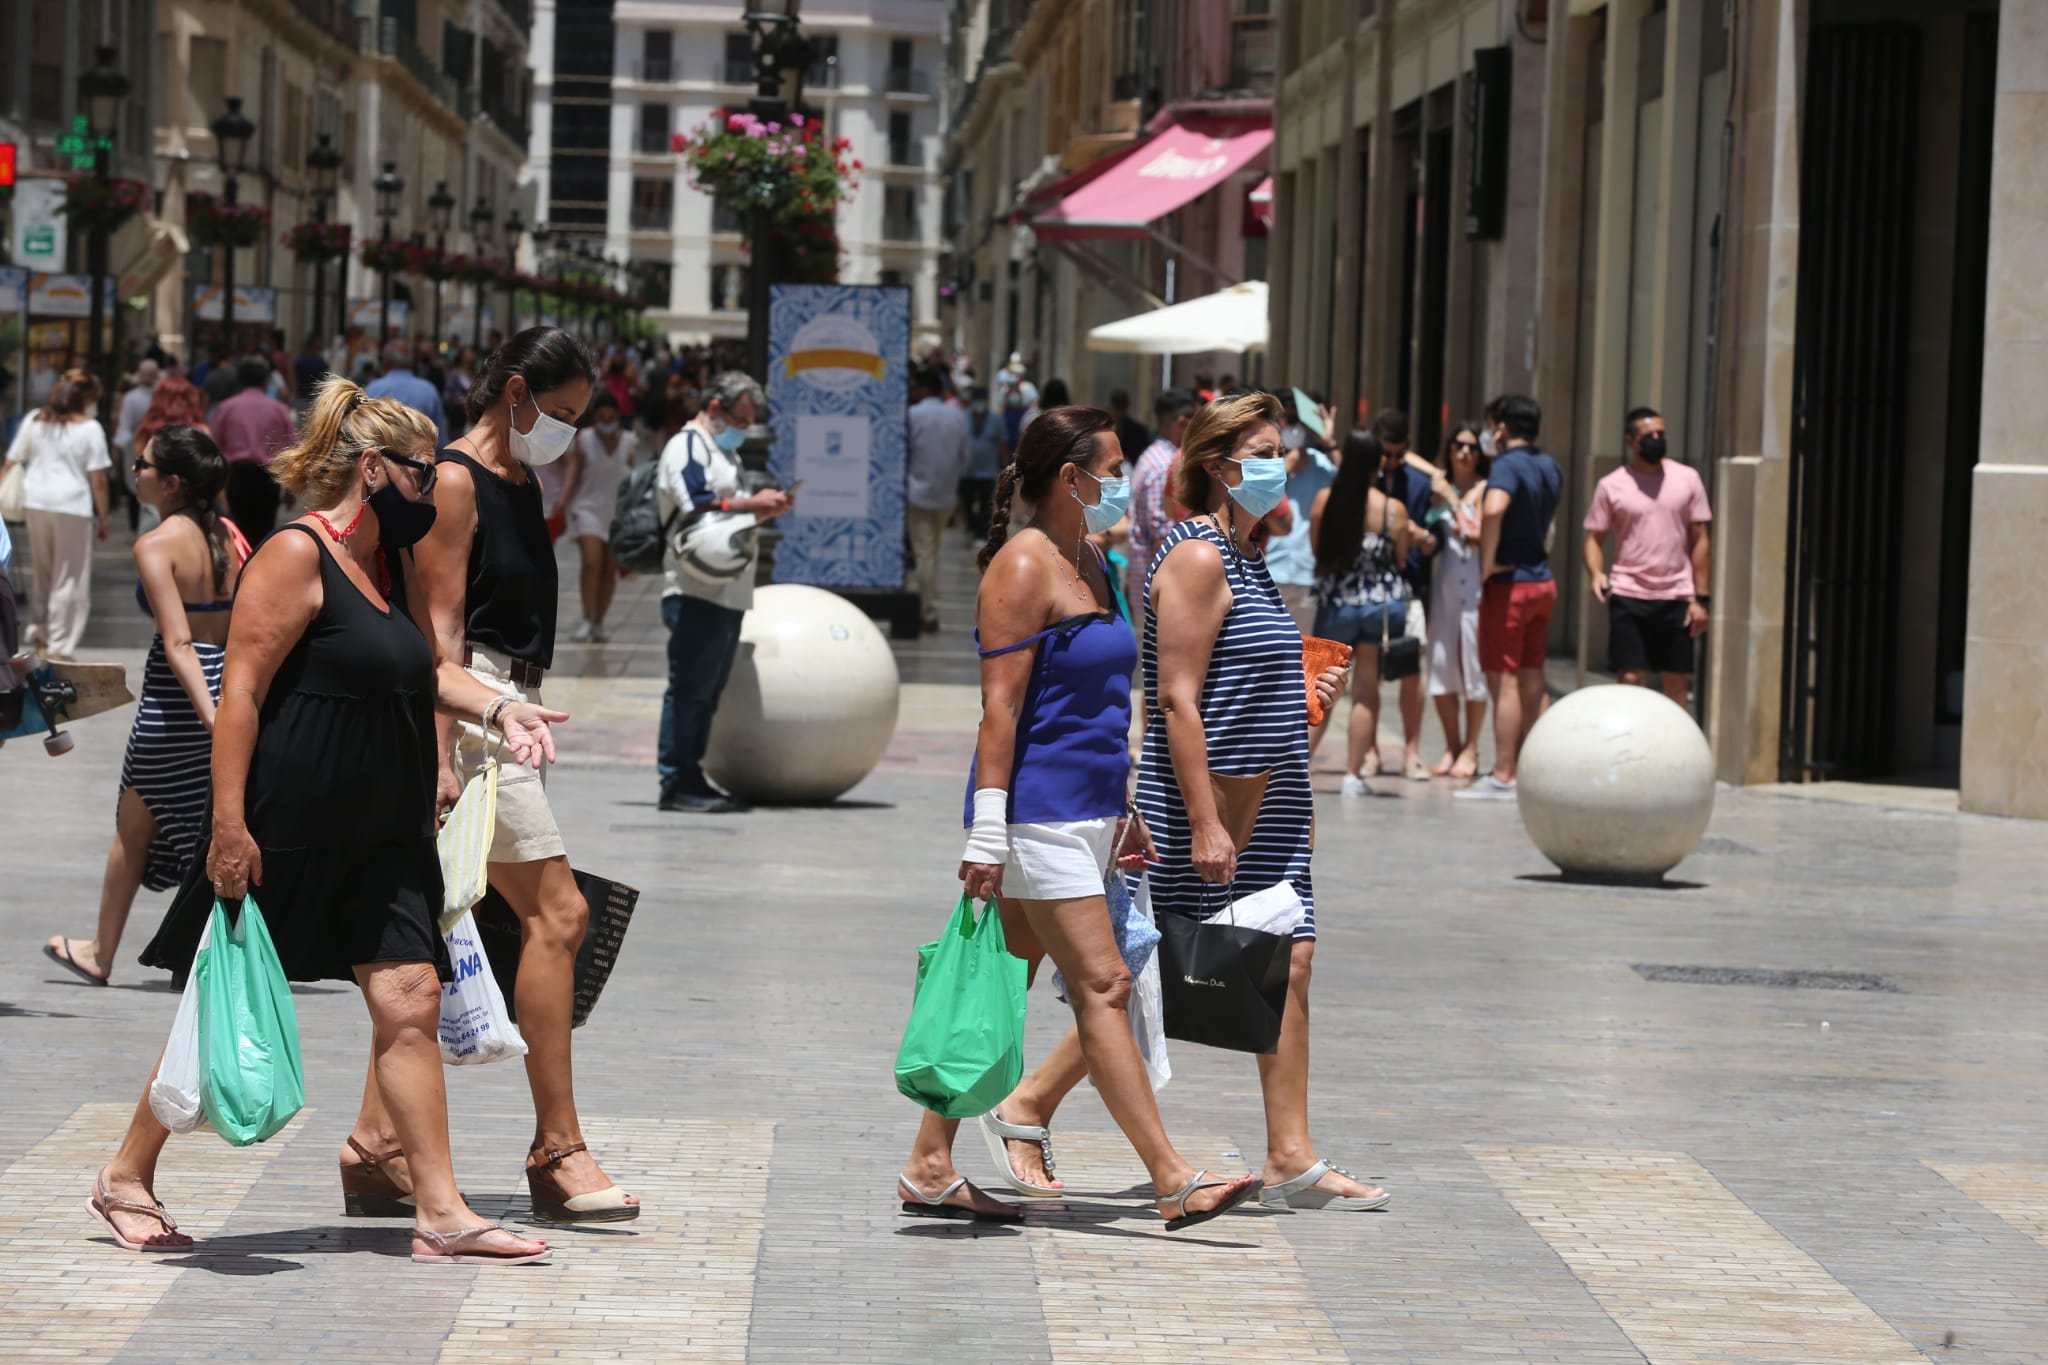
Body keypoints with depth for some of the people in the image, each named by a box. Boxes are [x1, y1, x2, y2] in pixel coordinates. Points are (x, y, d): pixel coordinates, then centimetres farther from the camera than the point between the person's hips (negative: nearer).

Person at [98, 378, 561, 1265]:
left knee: (409, 1000, 0)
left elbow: (422, 667, 28)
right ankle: (126, 1180, 17)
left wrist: (496, 710, 9)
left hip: (378, 838, 8)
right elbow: (241, 689, -18)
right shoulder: (297, 556, -13)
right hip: (284, 831, -8)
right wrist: (229, 823, -23)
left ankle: (441, 1213, 0)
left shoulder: (385, 562, 15)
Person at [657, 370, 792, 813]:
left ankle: (689, 777, 14)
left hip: (727, 590, 10)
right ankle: (676, 782, -8)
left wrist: (765, 510, 10)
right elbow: (697, 507, -19)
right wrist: (753, 503, -15)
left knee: (708, 690, 10)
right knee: (689, 688, -9)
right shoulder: (686, 447, -6)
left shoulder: (722, 453, 25)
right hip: (696, 592, -10)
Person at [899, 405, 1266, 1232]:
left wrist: (1123, 813, 25)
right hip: (1036, 813, -10)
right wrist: (988, 832, -21)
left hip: (1082, 814, 10)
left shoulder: (1088, 567, 17)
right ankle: (1174, 1183, -10)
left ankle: (929, 1169, 15)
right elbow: (1001, 706, -17)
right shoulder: (1024, 567, -12)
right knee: (1102, 985, -10)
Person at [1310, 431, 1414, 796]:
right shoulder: (1394, 509, -9)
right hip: (1382, 604, -1)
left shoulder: (1324, 501, -6)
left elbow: (1316, 548, 5)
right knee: (1366, 691, 4)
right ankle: (1354, 773, 4)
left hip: (1335, 603, 1)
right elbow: (1401, 558, -1)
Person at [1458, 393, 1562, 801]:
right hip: (1543, 580, 8)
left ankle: (1502, 777, -6)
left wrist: (1488, 563, -23)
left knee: (1503, 680, -6)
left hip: (1509, 584, -8)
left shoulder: (1508, 465, -15)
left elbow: (1493, 509, -34)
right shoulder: (1550, 467, 11)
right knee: (1532, 680, 12)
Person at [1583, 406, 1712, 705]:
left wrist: (1700, 598, 0)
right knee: (1629, 680, -4)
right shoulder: (1611, 486, 1)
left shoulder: (1687, 479, 4)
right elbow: (1594, 538, 4)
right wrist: (1596, 573, -17)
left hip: (1676, 598, 1)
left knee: (1678, 684, 4)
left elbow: (1700, 542, 5)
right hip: (1628, 596, -1)